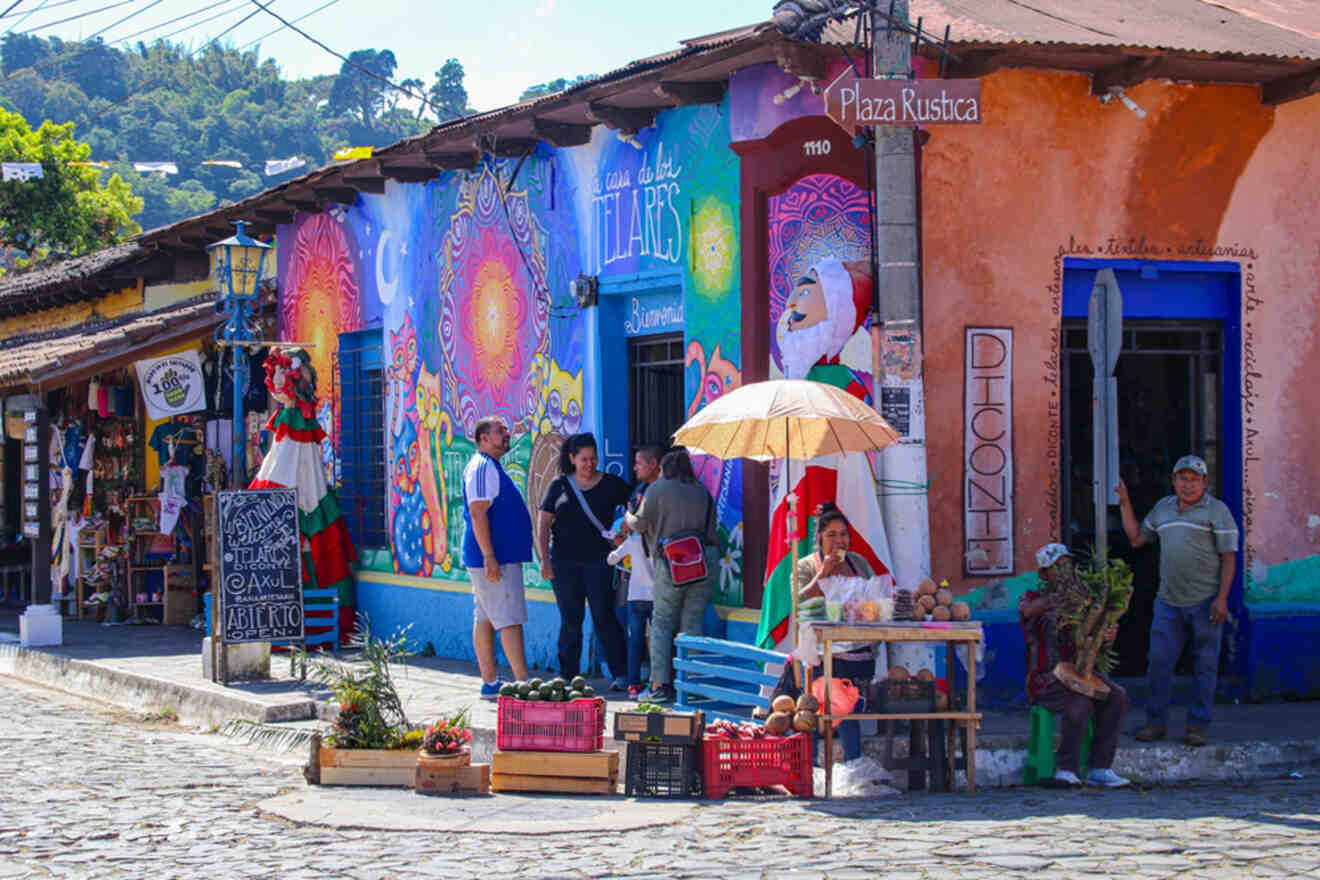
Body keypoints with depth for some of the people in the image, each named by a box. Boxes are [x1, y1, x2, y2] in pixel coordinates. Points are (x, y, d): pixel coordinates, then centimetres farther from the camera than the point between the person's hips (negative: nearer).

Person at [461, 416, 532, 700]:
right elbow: (477, 513, -20)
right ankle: (524, 684, -13)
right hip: (496, 559, -10)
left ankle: (490, 683, 12)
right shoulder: (482, 468, -13)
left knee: (485, 619, 9)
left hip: (497, 558, 10)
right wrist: (489, 557, -24)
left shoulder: (491, 467, 19)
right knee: (510, 620, -11)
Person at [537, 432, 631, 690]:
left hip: (598, 561, -1)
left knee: (604, 617, -8)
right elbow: (543, 524, 6)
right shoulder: (559, 486, 5)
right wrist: (544, 559, -3)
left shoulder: (611, 485, 3)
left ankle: (621, 675, -5)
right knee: (570, 620, 4)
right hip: (564, 562, 1)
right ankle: (568, 676, 11)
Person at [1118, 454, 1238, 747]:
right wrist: (1125, 505, 13)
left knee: (1205, 666, 2)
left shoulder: (1217, 510, -2)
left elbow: (1229, 557, -6)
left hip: (1205, 602, -4)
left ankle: (1197, 726, 8)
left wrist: (1222, 598, -14)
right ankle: (1155, 722, 10)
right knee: (1158, 661, 1)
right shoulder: (1163, 508, 13)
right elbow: (1137, 538, 23)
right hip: (1169, 601, 4)